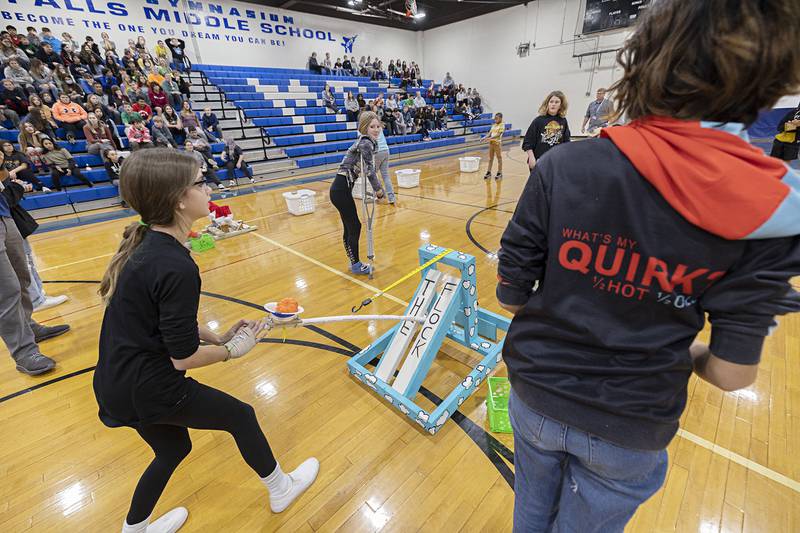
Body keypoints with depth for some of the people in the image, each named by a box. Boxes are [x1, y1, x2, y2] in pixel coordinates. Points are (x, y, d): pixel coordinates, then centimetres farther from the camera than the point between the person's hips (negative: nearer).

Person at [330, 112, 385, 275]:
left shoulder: (365, 141, 15)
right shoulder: (366, 143, -13)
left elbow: (366, 169, 14)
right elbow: (369, 170, -18)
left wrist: (376, 187, 7)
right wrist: (378, 189, -7)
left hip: (341, 189, 9)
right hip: (341, 190, -9)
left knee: (350, 227, 15)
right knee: (354, 227, 1)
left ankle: (354, 262, 27)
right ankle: (356, 265, 15)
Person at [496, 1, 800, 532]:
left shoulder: (563, 166, -20)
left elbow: (511, 293, -14)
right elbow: (731, 373, -12)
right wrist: (677, 346, 10)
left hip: (537, 397, 0)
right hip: (630, 433, 1)